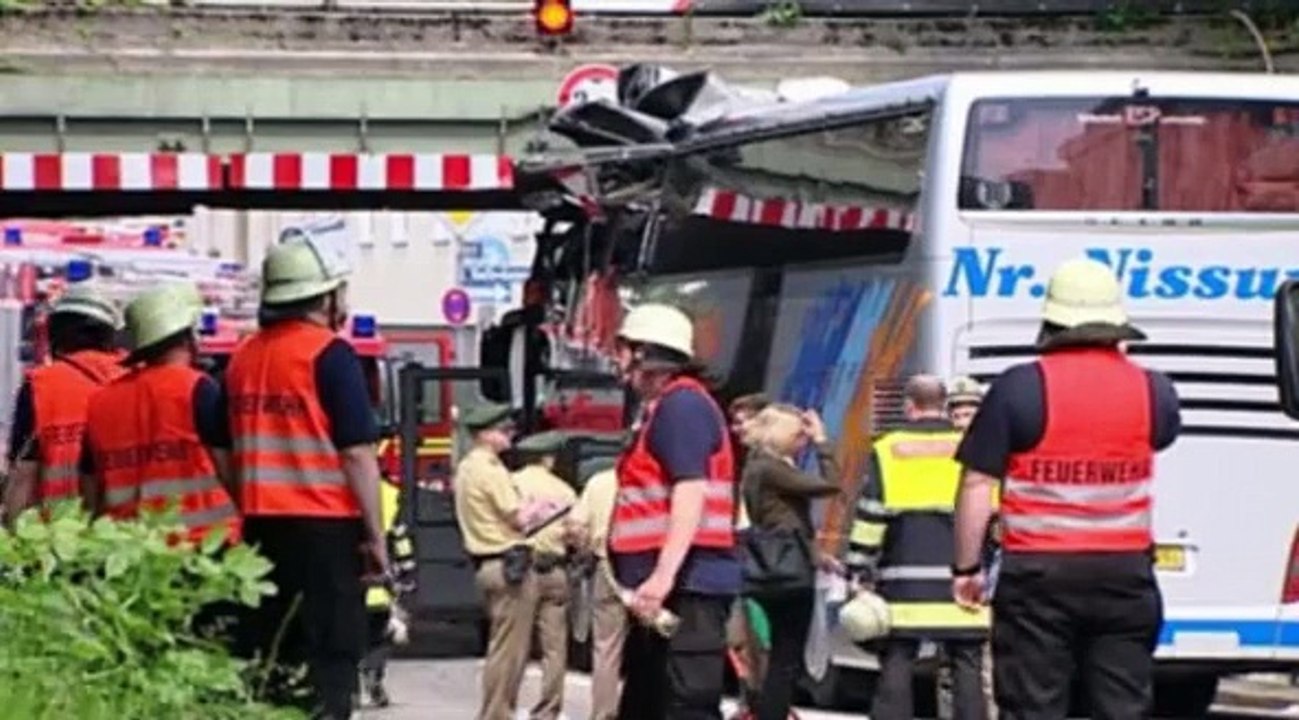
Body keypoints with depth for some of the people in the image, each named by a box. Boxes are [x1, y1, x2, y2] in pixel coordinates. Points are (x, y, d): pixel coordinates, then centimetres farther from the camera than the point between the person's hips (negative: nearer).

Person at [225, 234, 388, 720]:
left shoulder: (244, 357, 11)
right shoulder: (330, 355, -9)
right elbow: (356, 452, -12)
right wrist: (375, 535, -9)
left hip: (261, 527, 6)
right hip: (325, 526, -6)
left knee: (268, 657, 10)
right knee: (329, 659, -4)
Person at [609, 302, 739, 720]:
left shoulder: (681, 404, -10)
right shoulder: (664, 407, 22)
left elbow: (691, 492, -21)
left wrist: (663, 576, -29)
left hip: (686, 584, -11)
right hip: (665, 588, 11)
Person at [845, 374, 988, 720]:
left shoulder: (888, 450, 1)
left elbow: (869, 517, -2)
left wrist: (860, 574, 2)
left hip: (905, 581, -1)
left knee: (896, 665, 0)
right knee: (967, 666, 3)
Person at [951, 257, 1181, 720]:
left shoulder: (1020, 388, -8)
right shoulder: (1152, 390, 1)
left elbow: (977, 486, -7)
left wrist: (966, 568, 2)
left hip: (1039, 574, -3)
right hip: (1124, 571, 3)